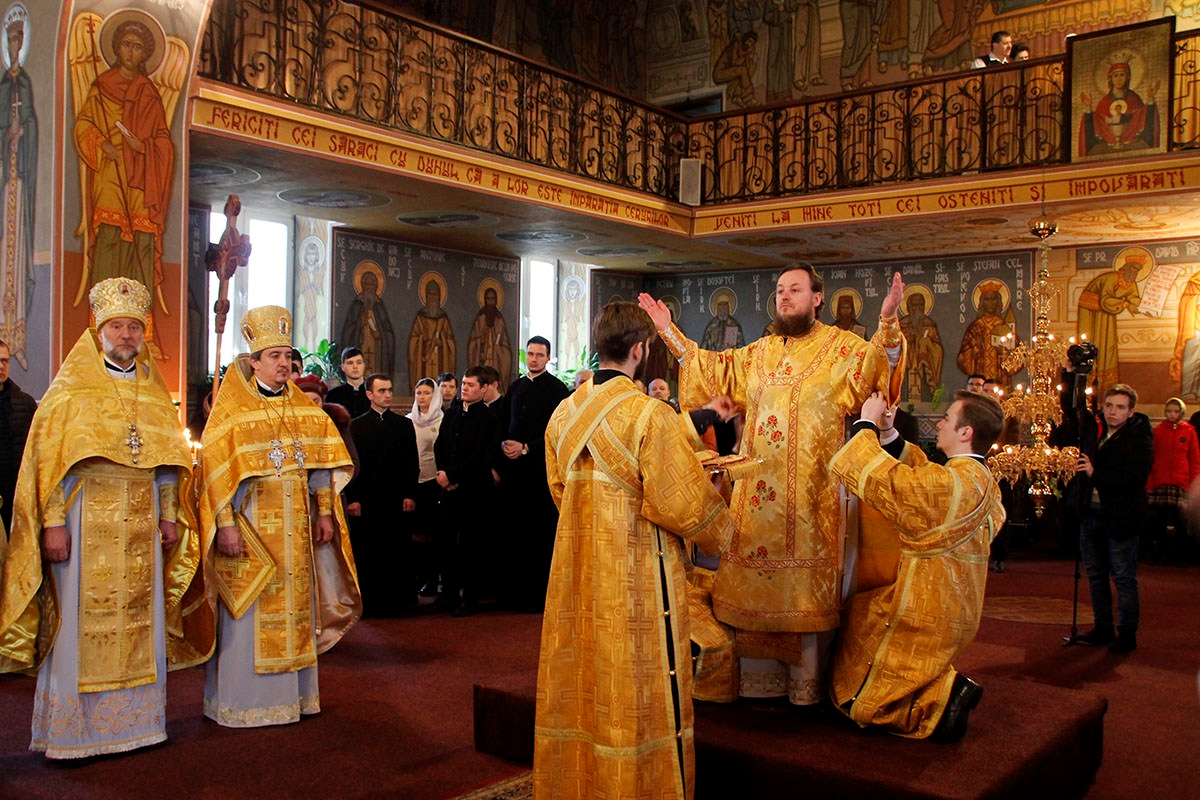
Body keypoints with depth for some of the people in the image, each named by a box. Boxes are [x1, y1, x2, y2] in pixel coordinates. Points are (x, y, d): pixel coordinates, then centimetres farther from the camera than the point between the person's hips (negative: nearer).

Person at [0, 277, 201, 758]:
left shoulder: (154, 390, 13)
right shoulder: (71, 387, 0)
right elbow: (48, 457, -5)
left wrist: (169, 515, 9)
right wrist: (53, 522, -13)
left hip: (141, 520, 4)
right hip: (85, 516, -4)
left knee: (140, 619, 6)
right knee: (82, 620, -1)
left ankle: (134, 718, 17)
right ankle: (72, 729, 10)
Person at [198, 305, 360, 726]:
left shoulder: (304, 408, 10)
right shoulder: (230, 410, -3)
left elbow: (321, 465, 12)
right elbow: (216, 469, -9)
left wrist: (325, 512, 6)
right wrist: (225, 525, -16)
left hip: (295, 529, 4)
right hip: (250, 526, -4)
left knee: (294, 610, 8)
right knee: (248, 616, -1)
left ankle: (293, 693, 19)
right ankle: (241, 702, 10)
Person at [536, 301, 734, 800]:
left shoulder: (563, 413, 3)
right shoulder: (651, 416, -17)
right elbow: (685, 502, -15)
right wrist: (719, 533, 4)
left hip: (577, 566, 6)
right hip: (638, 571, -6)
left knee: (583, 682, 17)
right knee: (636, 694, 5)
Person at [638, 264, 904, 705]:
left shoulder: (840, 347, 0)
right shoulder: (759, 353, 17)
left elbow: (875, 364, -16)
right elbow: (711, 369, 24)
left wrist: (887, 323, -35)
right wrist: (669, 330, 21)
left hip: (808, 491, -5)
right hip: (756, 491, 5)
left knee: (803, 586, -1)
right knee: (755, 584, 10)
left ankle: (806, 682, 12)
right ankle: (760, 678, 23)